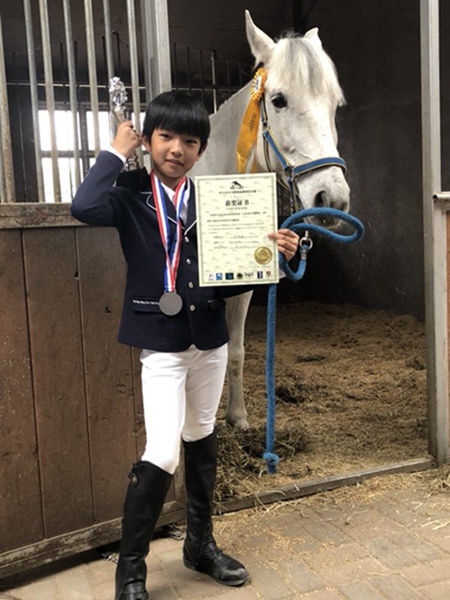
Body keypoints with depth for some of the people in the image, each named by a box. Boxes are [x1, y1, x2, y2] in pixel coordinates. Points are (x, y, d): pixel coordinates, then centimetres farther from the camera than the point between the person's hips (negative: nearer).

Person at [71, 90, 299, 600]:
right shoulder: (131, 200, -5)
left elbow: (231, 279, 3)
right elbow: (85, 207, -28)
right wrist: (116, 153, -15)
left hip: (210, 339, 5)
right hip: (161, 345, -4)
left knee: (202, 441, 18)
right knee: (161, 456, -11)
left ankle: (201, 544, 38)